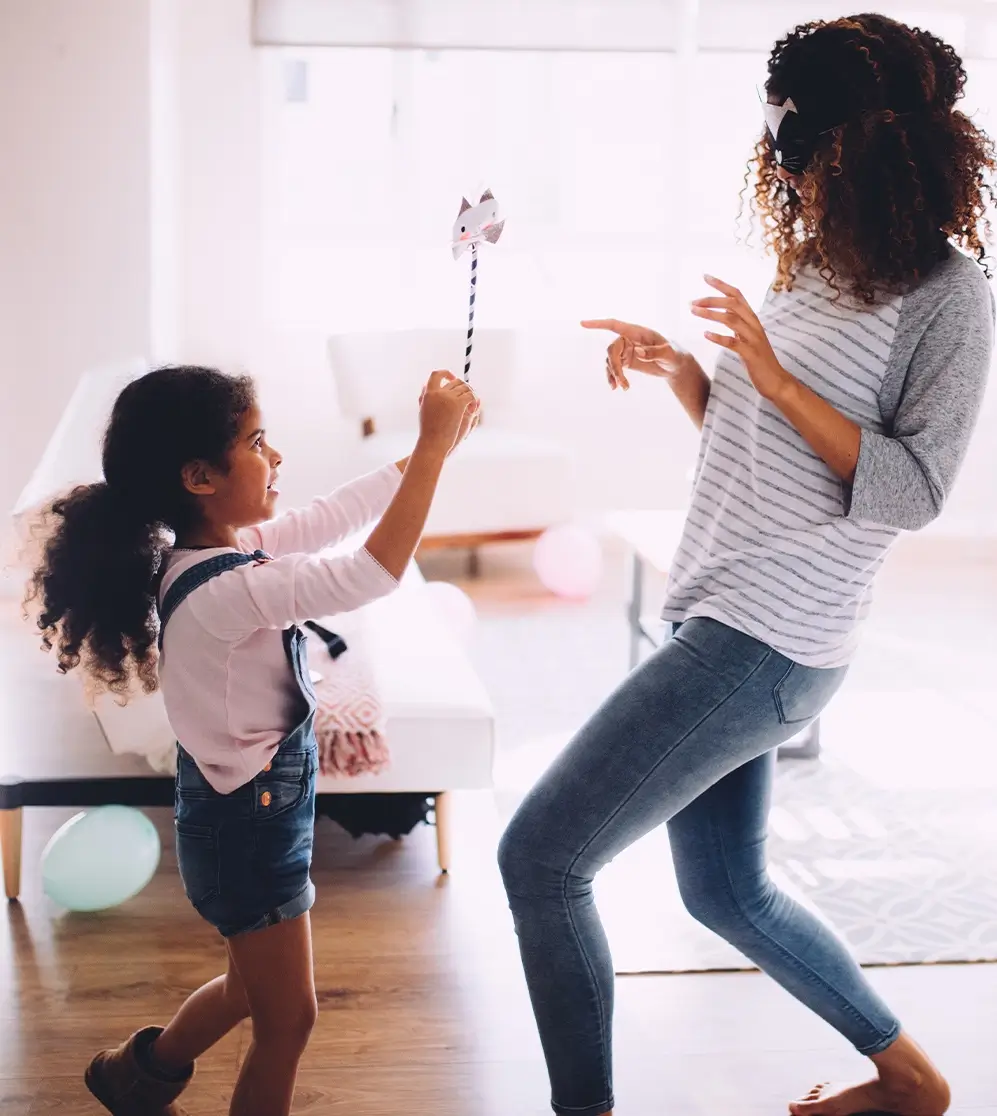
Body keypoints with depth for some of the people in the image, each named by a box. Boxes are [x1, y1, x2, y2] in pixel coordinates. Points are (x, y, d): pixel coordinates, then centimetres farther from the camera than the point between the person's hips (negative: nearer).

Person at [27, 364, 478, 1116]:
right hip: (248, 826, -9)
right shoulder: (218, 591, -31)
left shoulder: (229, 546, -3)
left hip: (257, 813, 9)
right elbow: (375, 574, -37)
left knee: (257, 986, 29)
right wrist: (433, 446, -34)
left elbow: (338, 514, 5)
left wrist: (433, 446, -1)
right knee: (289, 1018, 8)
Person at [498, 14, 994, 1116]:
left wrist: (776, 378, -22)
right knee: (727, 893, 22)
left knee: (539, 855, -10)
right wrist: (676, 370, 1)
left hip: (769, 640, -10)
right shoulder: (814, 263, 14)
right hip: (718, 614, 10)